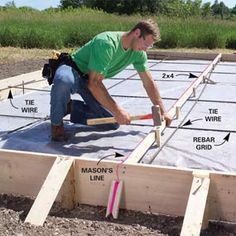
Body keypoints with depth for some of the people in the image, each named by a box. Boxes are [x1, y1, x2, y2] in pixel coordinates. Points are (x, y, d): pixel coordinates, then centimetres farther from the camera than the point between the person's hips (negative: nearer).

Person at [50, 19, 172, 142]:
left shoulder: (138, 52, -9)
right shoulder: (106, 43, -33)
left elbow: (148, 82, 0)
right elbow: (94, 83, -35)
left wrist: (162, 112, -3)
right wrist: (117, 111, -34)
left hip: (91, 80, 7)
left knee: (112, 123, -6)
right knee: (64, 80, -44)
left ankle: (72, 107, 11)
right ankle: (57, 124, -16)